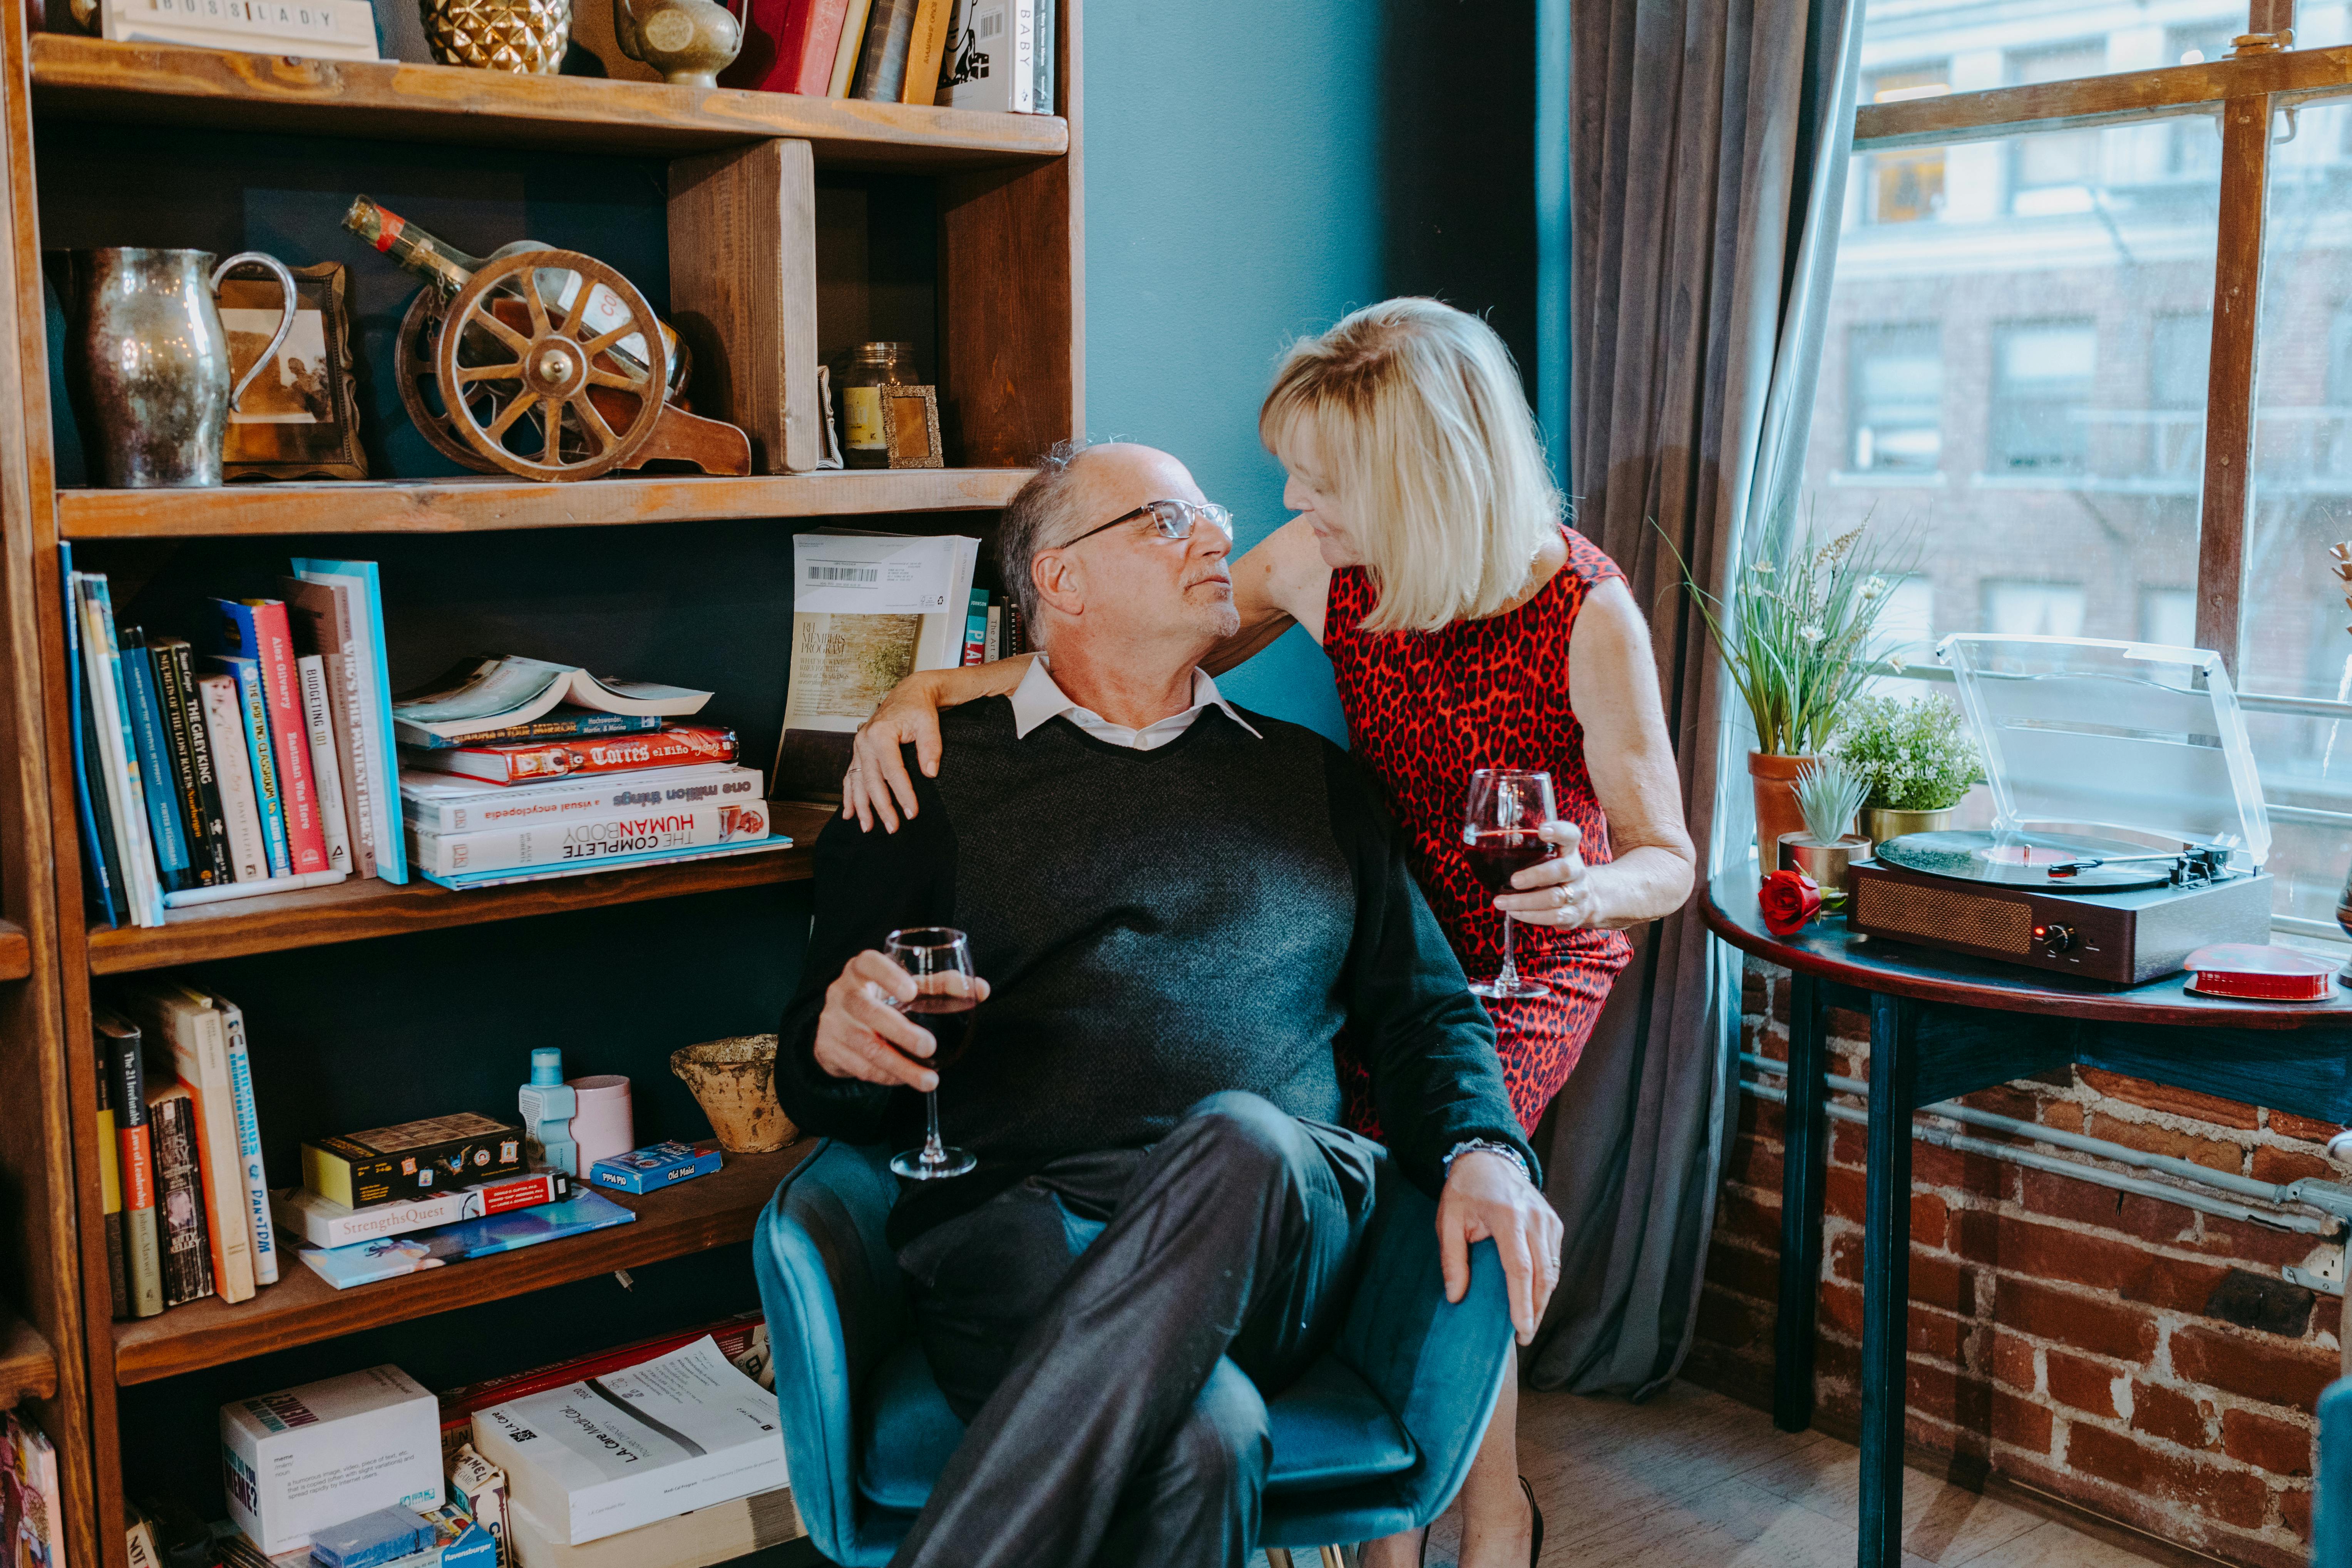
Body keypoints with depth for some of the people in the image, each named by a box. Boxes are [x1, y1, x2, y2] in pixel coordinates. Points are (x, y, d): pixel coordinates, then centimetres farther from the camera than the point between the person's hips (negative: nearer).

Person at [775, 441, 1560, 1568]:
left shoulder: (1310, 777, 25)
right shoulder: (936, 782, 15)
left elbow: (1424, 1009, 22)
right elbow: (822, 1088, 13)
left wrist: (1482, 1153, -1)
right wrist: (841, 1043, -13)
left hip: (1276, 1228, 3)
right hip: (1018, 1221, -3)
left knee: (1244, 1142, -36)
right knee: (1203, 1436, -37)